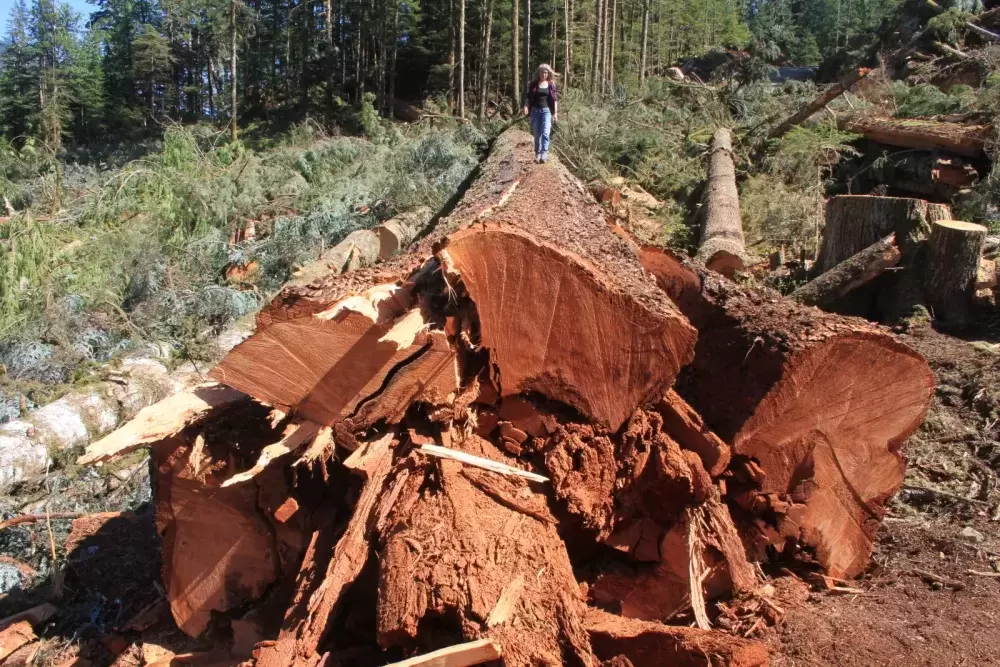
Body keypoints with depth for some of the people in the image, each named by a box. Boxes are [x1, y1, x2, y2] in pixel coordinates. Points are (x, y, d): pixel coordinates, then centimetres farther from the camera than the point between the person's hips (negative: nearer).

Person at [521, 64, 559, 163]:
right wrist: (525, 107, -13)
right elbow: (528, 96, 3)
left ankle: (544, 154, -23)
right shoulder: (533, 84, 3)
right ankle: (537, 154, 15)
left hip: (546, 110, -1)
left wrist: (555, 112, 0)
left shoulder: (551, 84, 3)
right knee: (537, 134, 6)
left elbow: (555, 99, 5)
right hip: (535, 110, 1)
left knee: (545, 133, -16)